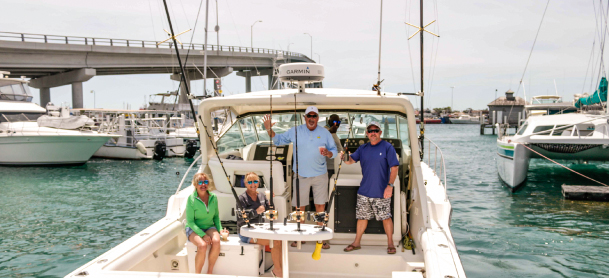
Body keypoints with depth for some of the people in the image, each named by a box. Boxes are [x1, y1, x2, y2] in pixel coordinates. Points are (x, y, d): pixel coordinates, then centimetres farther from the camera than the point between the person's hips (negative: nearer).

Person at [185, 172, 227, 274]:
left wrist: (220, 229, -4)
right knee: (202, 245, -33)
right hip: (193, 229, -3)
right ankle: (197, 274, -12)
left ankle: (210, 271, -12)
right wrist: (203, 235, -21)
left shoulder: (213, 197, 1)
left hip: (209, 227, 4)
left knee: (216, 241, -30)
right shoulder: (191, 199, -12)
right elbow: (190, 221, -11)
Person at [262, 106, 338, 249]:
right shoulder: (295, 131, 1)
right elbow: (278, 140, 7)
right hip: (300, 174, 0)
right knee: (299, 206, 6)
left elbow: (334, 150, 5)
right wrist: (269, 130, -10)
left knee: (320, 205, 1)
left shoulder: (325, 133, 2)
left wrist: (328, 153, -18)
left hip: (320, 174, 0)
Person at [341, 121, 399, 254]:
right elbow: (350, 160, 8)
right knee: (362, 217, 12)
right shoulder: (363, 148, 10)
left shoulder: (387, 147, -4)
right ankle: (356, 243, 23)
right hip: (364, 191, 4)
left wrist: (390, 185, -16)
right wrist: (344, 157, -16)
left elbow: (394, 168, -8)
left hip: (381, 192, -4)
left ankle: (390, 243, 16)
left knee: (386, 218, 3)